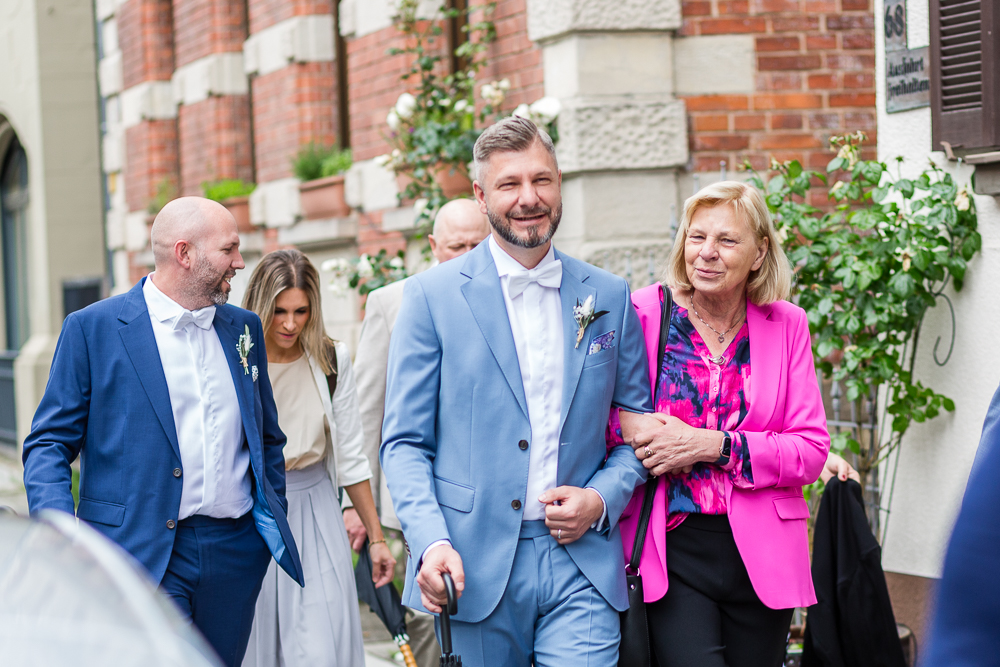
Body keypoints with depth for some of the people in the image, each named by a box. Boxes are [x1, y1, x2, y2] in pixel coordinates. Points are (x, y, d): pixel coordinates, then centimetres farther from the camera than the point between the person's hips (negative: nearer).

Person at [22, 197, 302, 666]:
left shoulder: (244, 328, 14)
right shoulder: (93, 328, -2)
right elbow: (49, 443, -2)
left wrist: (275, 524, 14)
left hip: (235, 553, 5)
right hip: (142, 554, -5)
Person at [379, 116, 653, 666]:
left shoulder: (610, 298, 10)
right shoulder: (432, 296, 2)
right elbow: (405, 441, 0)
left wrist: (603, 498, -3)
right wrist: (431, 541, -16)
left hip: (581, 567, 2)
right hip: (475, 568, -1)